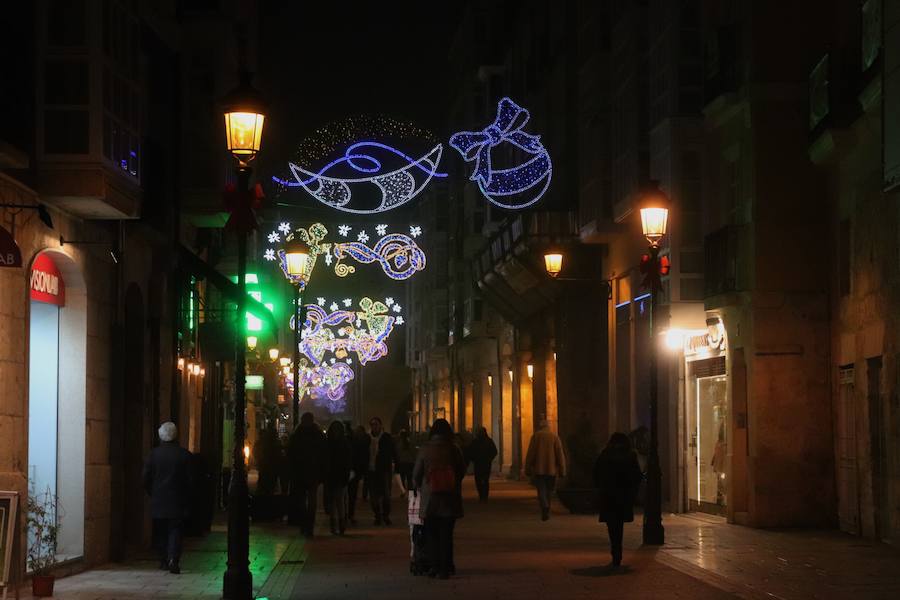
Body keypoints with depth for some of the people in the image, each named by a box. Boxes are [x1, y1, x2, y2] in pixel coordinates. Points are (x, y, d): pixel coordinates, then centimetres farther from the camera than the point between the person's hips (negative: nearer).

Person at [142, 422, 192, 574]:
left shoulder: (153, 454, -4)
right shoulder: (184, 455, -6)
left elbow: (146, 479, -2)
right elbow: (189, 480, -5)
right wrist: (186, 498, 5)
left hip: (158, 503, 1)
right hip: (177, 503, -1)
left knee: (160, 533, 13)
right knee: (175, 531, 0)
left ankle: (164, 560, 15)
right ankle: (173, 559, -16)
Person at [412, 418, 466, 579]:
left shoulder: (425, 449, -7)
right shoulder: (454, 449, -5)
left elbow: (417, 473, 0)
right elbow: (462, 471, 6)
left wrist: (417, 486, 21)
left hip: (430, 499, -1)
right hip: (450, 499, 1)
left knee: (432, 535, 11)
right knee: (446, 535, 6)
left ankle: (435, 567, 8)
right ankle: (445, 568, 4)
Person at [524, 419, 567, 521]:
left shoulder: (536, 436, 0)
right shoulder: (555, 437, 2)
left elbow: (530, 454, -2)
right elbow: (560, 454, -2)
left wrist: (528, 469, 3)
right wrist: (562, 471, 2)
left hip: (538, 470, -1)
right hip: (552, 470, 2)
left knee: (541, 491, -2)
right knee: (549, 491, 16)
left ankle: (545, 507, -27)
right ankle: (546, 512, 22)